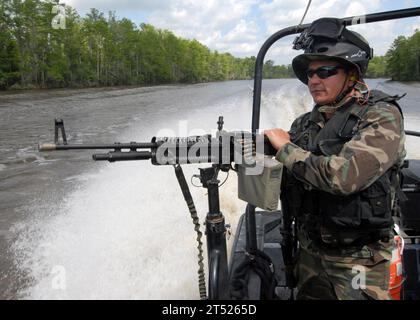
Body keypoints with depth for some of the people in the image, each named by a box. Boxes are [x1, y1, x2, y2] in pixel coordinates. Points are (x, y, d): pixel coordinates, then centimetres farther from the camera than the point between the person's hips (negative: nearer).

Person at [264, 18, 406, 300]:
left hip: (358, 262, -5)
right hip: (310, 253, 6)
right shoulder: (305, 124, 2)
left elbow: (343, 177, -28)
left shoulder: (382, 116, -15)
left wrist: (286, 149, -17)